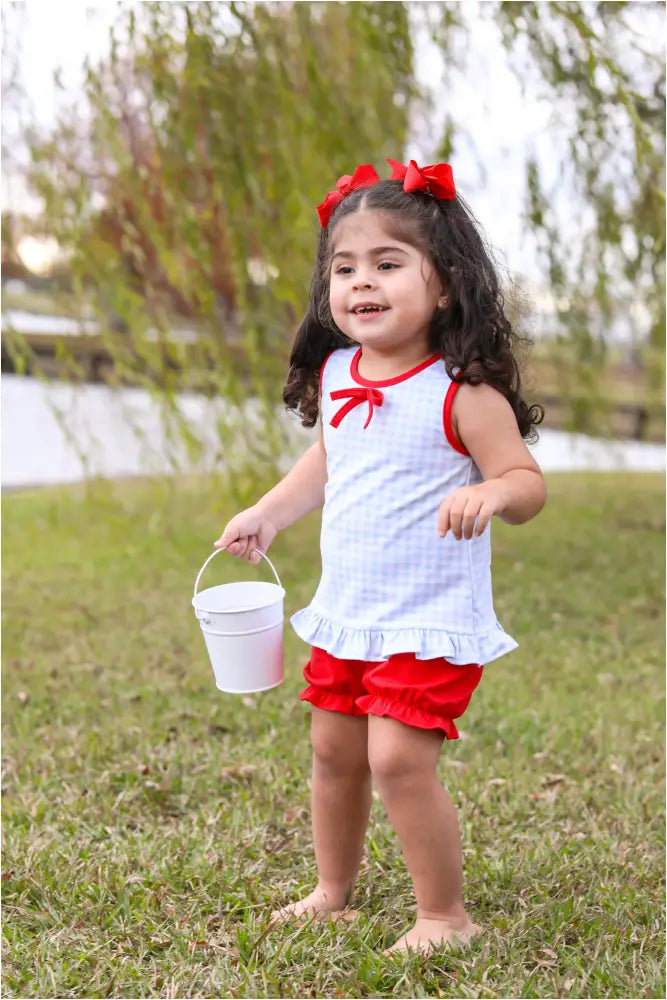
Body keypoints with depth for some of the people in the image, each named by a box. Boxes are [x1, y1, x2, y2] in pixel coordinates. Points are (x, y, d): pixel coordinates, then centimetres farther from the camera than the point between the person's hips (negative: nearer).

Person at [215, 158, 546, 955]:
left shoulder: (463, 391, -18)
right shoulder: (334, 374, 3)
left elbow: (527, 482, -16)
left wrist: (491, 493, -37)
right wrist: (266, 515, 16)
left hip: (430, 619, -7)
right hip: (346, 612, 7)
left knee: (398, 760, -11)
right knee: (333, 751, 17)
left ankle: (445, 915, 12)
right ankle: (332, 891, 38)